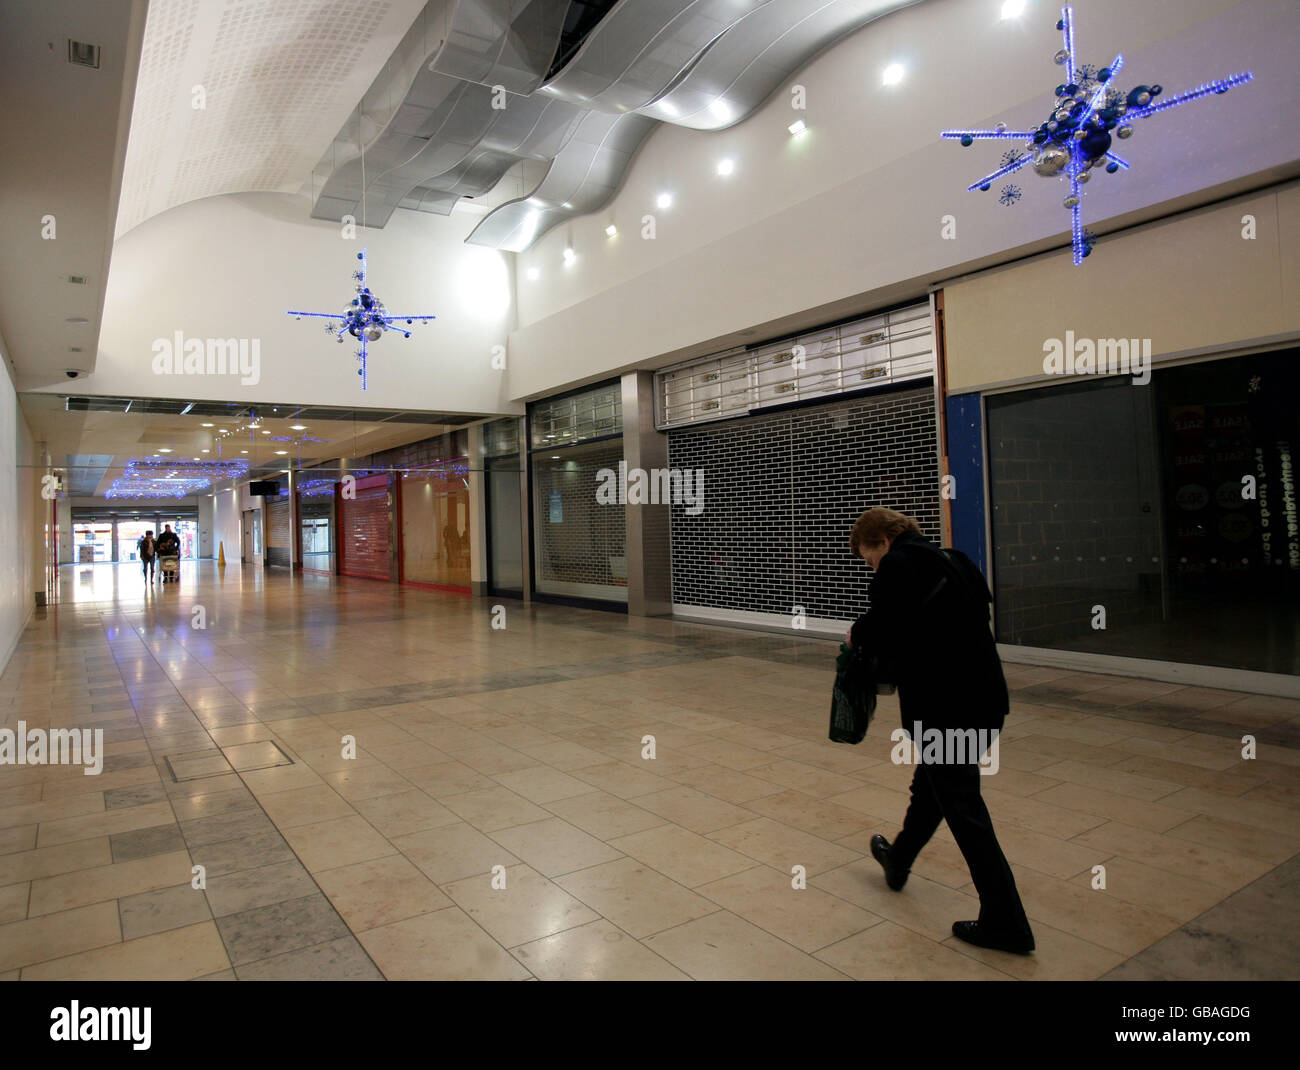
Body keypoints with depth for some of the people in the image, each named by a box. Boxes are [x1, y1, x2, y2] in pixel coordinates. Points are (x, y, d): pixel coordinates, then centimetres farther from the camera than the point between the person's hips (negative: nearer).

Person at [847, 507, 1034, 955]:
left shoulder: (899, 565, -12)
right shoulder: (952, 562, 14)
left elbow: (883, 628, -22)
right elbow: (968, 625, 17)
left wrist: (857, 634, 0)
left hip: (945, 708, -9)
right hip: (985, 698, 9)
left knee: (964, 810, 3)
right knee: (930, 786, 25)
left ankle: (1005, 922, 12)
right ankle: (898, 860, 45)